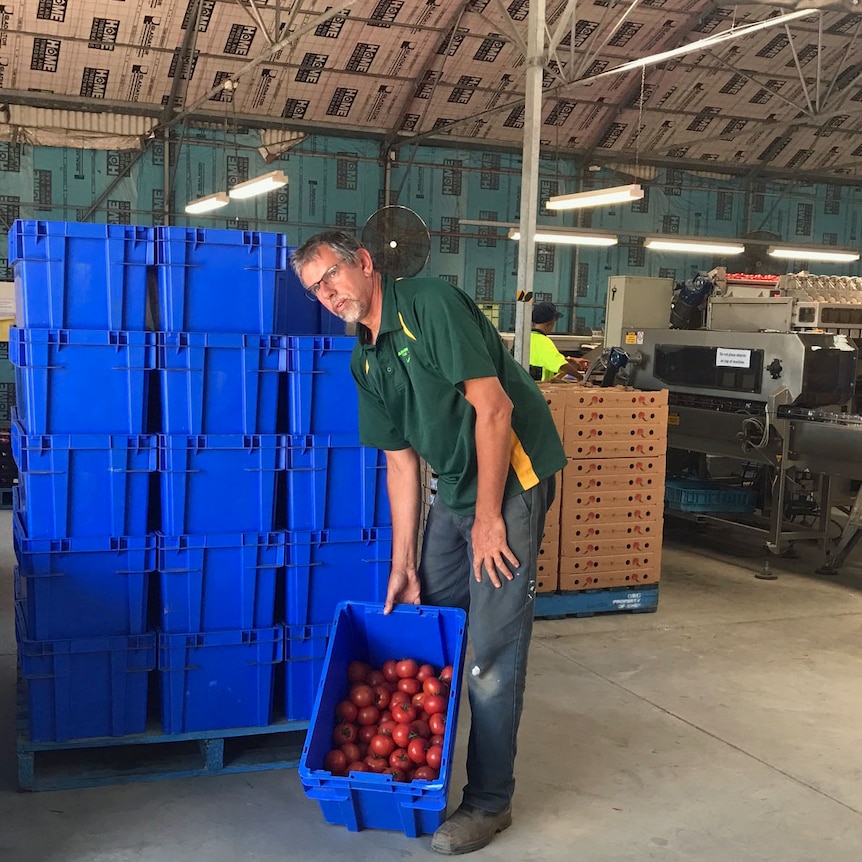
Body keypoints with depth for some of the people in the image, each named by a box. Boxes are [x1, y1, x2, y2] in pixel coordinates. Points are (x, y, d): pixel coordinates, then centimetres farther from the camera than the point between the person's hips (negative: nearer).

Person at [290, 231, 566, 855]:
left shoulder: (432, 305, -17)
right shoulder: (365, 361, 8)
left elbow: (494, 409, -20)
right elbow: (400, 459, 10)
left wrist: (488, 517, -17)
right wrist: (404, 564, 8)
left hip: (512, 478, -8)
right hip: (454, 488, 8)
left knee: (491, 650, -5)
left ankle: (490, 802, 10)